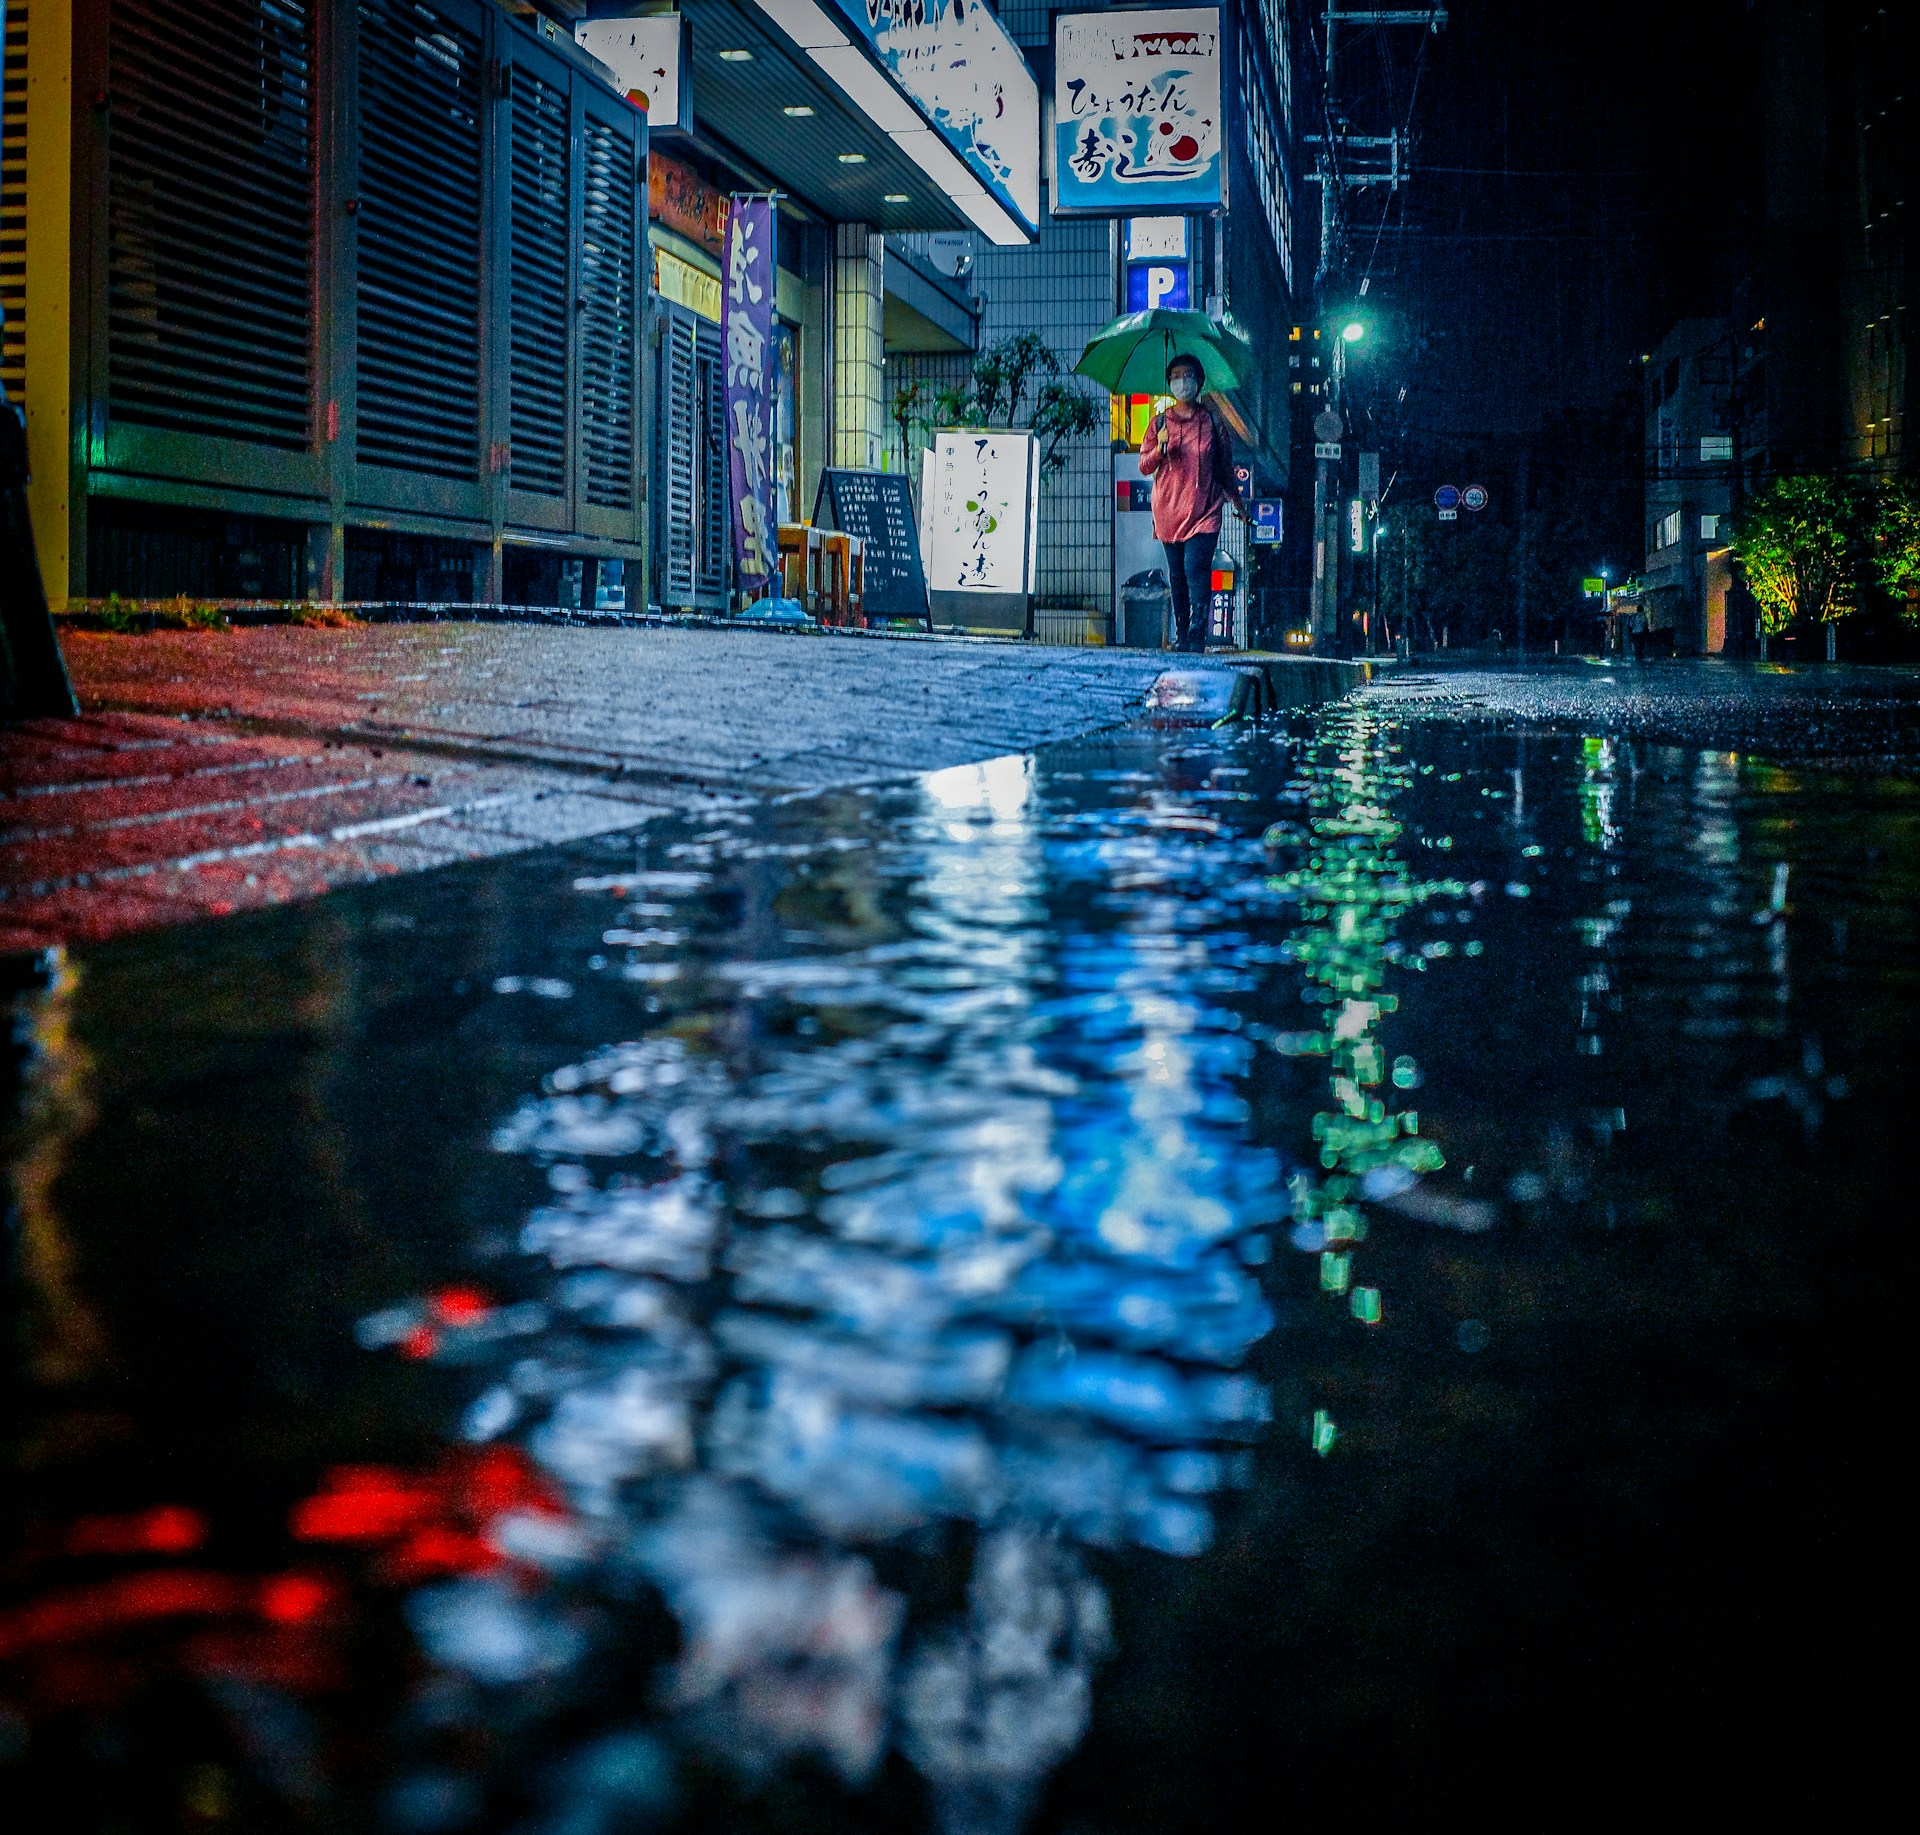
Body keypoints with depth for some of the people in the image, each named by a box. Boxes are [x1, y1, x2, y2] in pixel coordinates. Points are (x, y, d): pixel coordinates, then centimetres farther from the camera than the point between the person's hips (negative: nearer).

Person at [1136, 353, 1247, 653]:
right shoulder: (1159, 422, 9)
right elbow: (1144, 468, 7)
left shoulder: (1212, 420, 7)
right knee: (1177, 575, 6)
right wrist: (1160, 448, -12)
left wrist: (1238, 504, 18)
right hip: (1169, 509, 2)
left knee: (1196, 570, -16)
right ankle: (1180, 637, 14)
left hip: (1204, 509, -2)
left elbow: (1225, 467, 15)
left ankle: (1197, 639, -19)